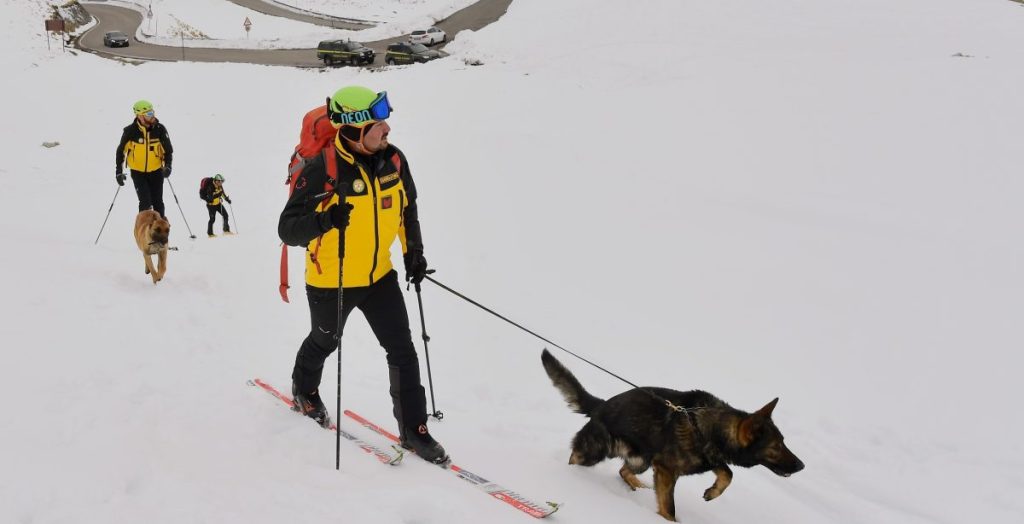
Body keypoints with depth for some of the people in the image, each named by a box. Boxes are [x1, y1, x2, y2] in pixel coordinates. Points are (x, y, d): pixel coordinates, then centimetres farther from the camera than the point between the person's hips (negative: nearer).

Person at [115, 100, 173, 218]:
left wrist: (167, 166, -16)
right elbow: (121, 151, -1)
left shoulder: (160, 129, -11)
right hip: (138, 172, -2)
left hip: (156, 171, 2)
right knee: (145, 203, -11)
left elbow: (168, 149, 0)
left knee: (158, 202, 9)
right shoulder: (130, 131, -14)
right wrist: (119, 171, -2)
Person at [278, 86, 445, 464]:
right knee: (325, 341, 22)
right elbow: (287, 229, -28)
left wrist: (414, 252, 8)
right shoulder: (322, 169, -27)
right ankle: (304, 389, 54)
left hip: (379, 275, 4)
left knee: (403, 350, -1)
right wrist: (323, 221, -47)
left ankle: (414, 430, 11)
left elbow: (407, 208, 10)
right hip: (331, 281, -4)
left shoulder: (393, 159, -10)